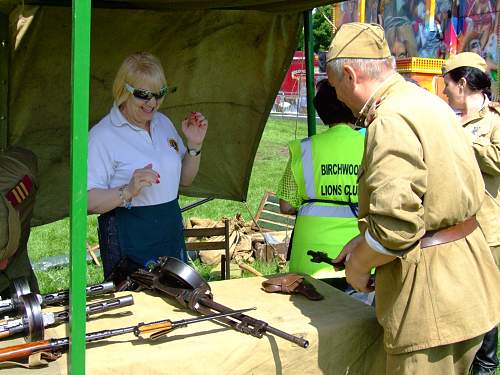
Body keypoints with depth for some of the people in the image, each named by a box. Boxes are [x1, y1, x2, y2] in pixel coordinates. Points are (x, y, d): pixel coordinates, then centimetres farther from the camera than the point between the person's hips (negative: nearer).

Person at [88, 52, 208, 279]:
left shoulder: (163, 123, 8)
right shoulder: (103, 135, -15)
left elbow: (185, 179, 15)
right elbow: (89, 200, -20)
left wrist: (195, 145, 0)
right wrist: (128, 191, -35)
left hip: (171, 235, 7)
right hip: (129, 241, -7)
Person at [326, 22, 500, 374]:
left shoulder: (391, 120, -21)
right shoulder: (423, 100, 11)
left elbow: (394, 228, -27)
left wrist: (358, 264, -8)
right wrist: (364, 241, 19)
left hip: (435, 299, -10)